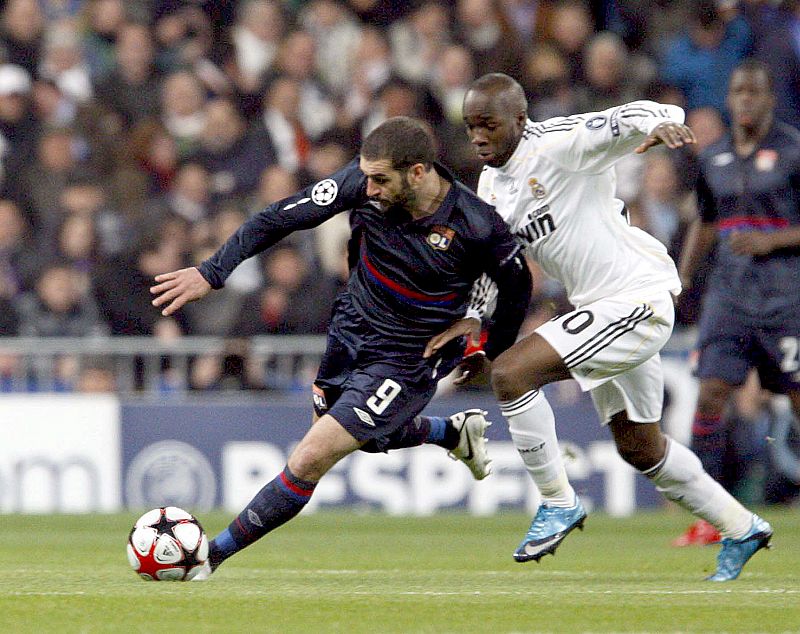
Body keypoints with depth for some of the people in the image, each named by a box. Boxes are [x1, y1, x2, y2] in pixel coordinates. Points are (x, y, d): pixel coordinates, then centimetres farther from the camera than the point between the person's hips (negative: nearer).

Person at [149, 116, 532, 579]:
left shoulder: (477, 224, -25)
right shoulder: (364, 182, -18)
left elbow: (517, 288, -6)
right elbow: (282, 217, -13)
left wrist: (490, 358, 5)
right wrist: (212, 272, -20)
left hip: (407, 363, -6)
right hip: (351, 333, 6)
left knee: (312, 459, -13)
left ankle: (214, 553, 0)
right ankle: (454, 432, 46)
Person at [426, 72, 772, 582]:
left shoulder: (559, 146, -16)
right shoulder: (492, 183, 9)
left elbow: (634, 120, -26)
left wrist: (660, 124, -49)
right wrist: (472, 318, 4)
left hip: (637, 297, -10)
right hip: (601, 307, 10)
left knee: (511, 373, -20)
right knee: (639, 448, 20)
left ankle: (558, 502, -5)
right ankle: (742, 530, 36)